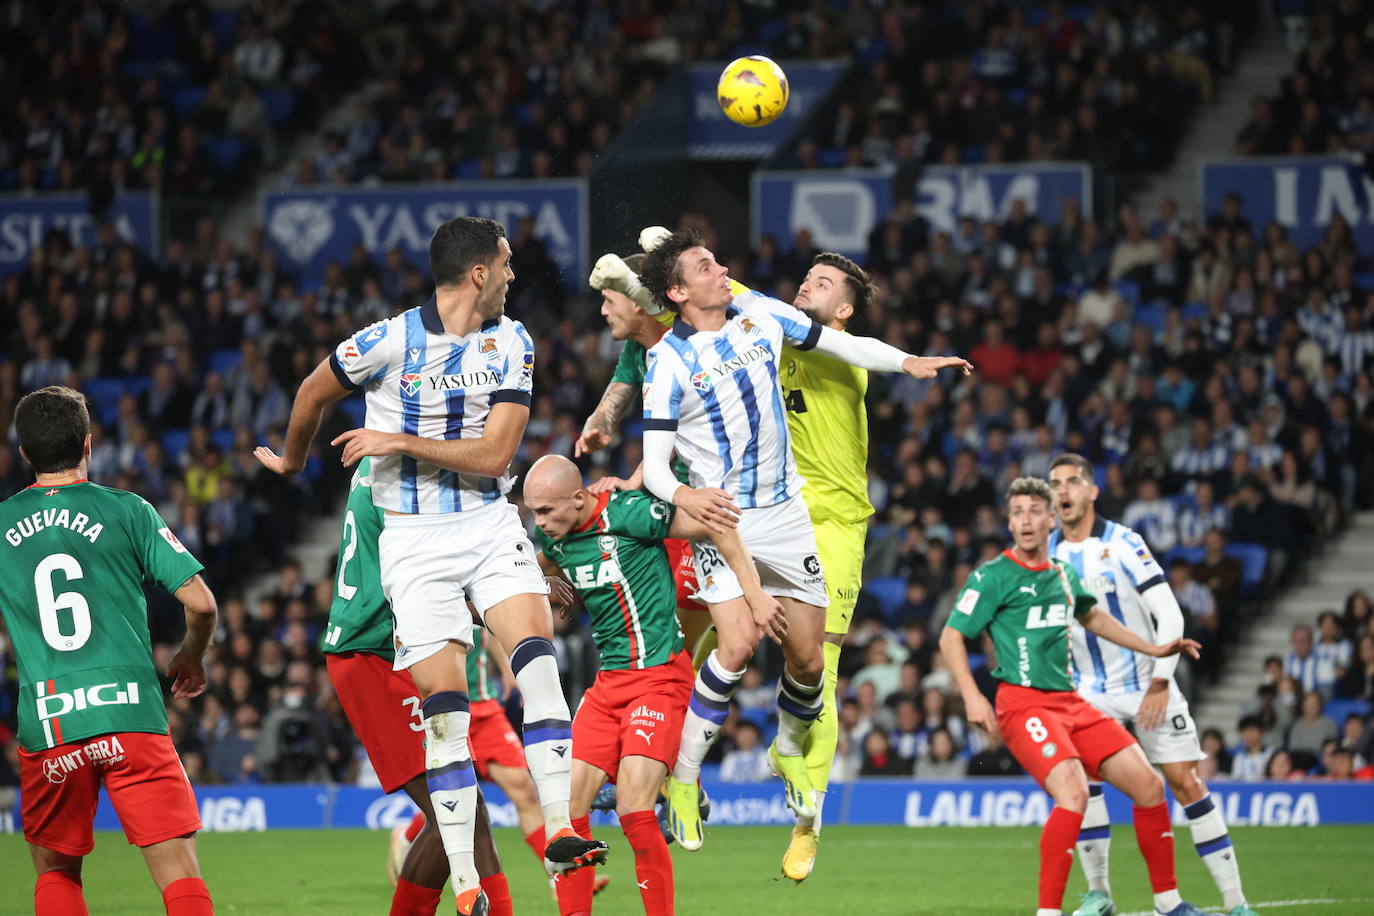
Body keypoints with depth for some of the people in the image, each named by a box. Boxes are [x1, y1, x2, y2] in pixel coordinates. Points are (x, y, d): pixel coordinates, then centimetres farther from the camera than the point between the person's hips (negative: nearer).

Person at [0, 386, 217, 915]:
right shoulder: (126, 511, 3)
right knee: (179, 870, -5)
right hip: (131, 712, -2)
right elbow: (200, 603, 0)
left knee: (55, 872, 18)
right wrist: (192, 659, 19)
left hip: (46, 727, 2)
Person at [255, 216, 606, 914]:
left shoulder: (511, 344, 2)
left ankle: (558, 834, -22)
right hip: (414, 537, -3)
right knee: (443, 704, -9)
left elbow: (494, 455, -6)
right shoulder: (388, 343, -10)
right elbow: (312, 394, 9)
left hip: (489, 523, 3)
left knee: (537, 656, -21)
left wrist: (400, 442, -13)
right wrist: (292, 462, 25)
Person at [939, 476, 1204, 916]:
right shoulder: (993, 577, -5)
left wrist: (1154, 649, 32)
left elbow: (1092, 616, 34)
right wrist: (971, 696, -16)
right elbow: (951, 637, -4)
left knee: (1148, 784, 1)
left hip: (1070, 701, 7)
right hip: (1024, 703, -7)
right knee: (1073, 792, -29)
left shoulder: (1064, 574, 14)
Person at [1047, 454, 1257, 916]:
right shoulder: (1047, 554, 1)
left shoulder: (1123, 543, -11)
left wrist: (1160, 683, -18)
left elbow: (1170, 616, -12)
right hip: (1090, 691, 3)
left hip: (1149, 686, -3)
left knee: (1186, 783, -7)